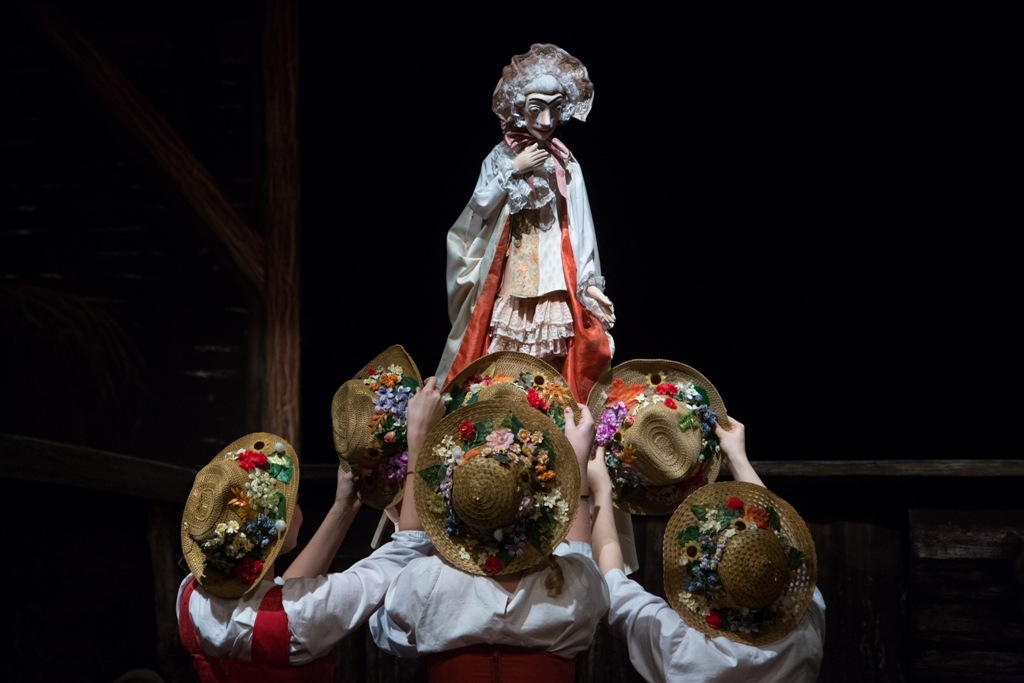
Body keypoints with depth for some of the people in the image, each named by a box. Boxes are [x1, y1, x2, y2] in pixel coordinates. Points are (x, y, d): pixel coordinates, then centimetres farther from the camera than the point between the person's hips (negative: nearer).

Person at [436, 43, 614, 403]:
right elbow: (478, 208, -6)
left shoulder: (566, 164, 4)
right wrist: (514, 170, -11)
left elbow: (578, 227, 3)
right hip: (510, 276, -1)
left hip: (553, 277, 1)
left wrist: (588, 283, -3)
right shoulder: (501, 157, 3)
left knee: (550, 361, -3)